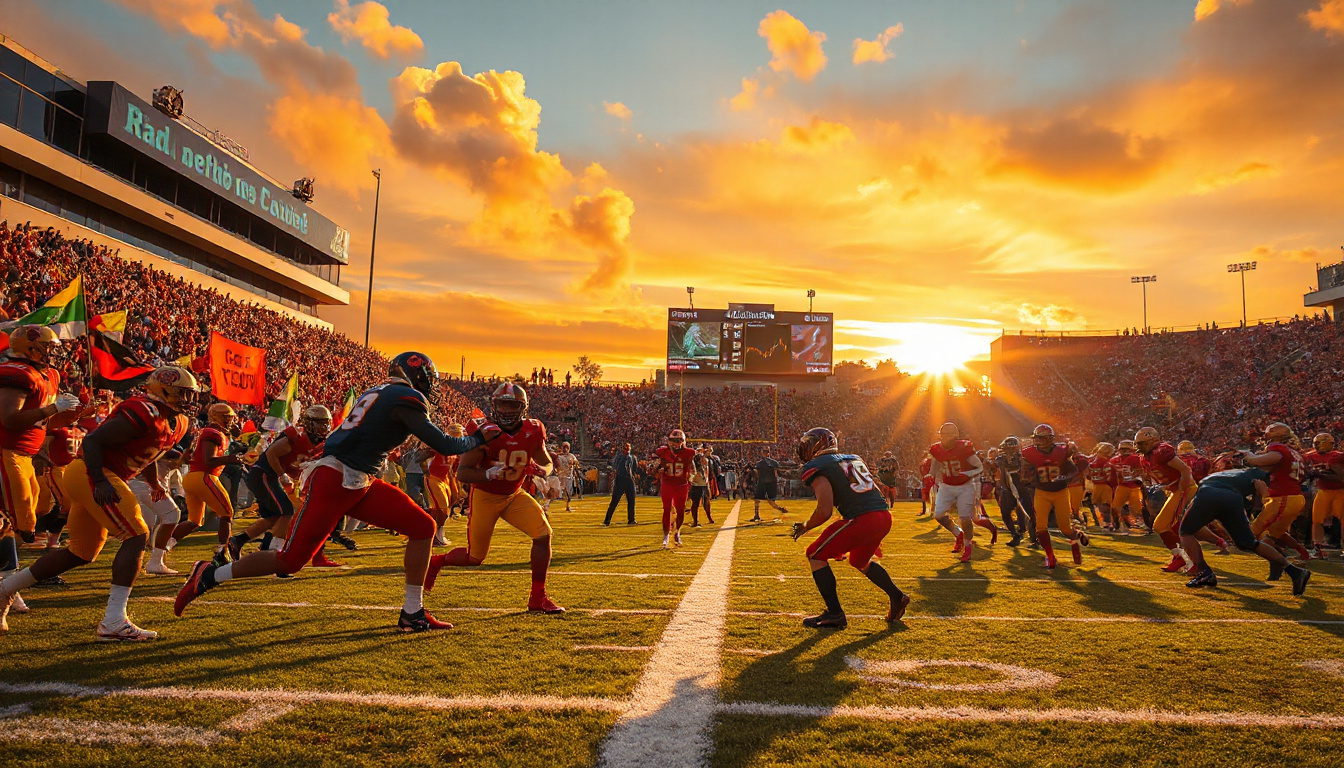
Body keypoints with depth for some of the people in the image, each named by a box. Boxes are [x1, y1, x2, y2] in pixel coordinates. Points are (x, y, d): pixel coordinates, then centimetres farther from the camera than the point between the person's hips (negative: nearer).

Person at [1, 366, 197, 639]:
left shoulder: (178, 423, 10)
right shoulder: (143, 414, -20)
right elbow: (93, 440, -20)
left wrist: (154, 482, 23)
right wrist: (100, 481, -26)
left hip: (94, 478, 10)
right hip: (91, 474, -10)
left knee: (83, 552, 19)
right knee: (137, 537, -15)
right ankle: (113, 622, -14)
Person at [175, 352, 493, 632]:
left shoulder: (378, 393, 16)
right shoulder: (406, 398, -12)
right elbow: (445, 445, -10)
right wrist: (479, 438, 5)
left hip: (361, 483, 10)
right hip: (334, 480, -10)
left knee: (423, 527, 2)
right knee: (291, 560, -3)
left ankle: (413, 613, 7)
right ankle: (208, 576, 19)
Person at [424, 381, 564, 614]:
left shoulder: (532, 432, -10)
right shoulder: (484, 431, -21)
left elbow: (548, 465, 4)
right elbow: (462, 473, -20)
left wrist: (539, 470, -20)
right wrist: (488, 474, -39)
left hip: (514, 495, 4)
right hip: (485, 496, -3)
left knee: (543, 534, -16)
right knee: (475, 558, 5)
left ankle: (538, 598, -4)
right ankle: (436, 562, 38)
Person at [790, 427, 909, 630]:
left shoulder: (818, 468, -2)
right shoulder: (853, 459, 22)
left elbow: (825, 511, -10)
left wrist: (805, 527, 7)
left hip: (862, 519, -8)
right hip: (884, 516, 8)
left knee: (816, 555, 7)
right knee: (860, 561, 33)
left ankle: (835, 614, 5)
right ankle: (897, 597, 27)